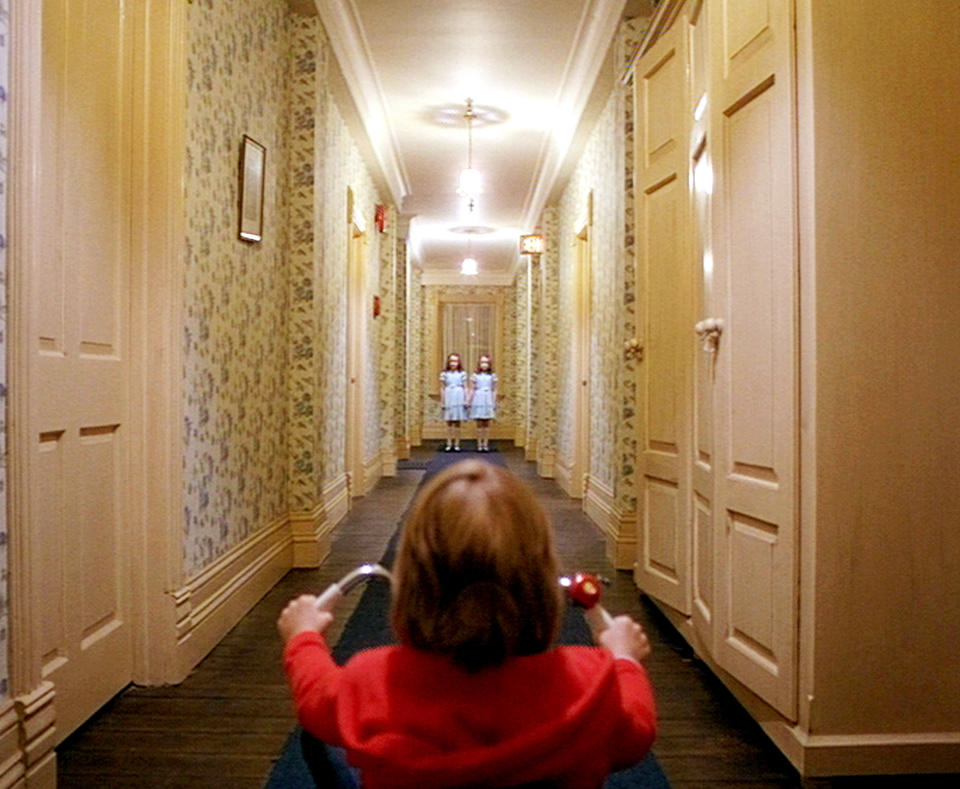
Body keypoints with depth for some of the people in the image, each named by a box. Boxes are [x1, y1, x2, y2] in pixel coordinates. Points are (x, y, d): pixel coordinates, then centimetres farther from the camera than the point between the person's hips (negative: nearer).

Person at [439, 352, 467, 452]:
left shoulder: (462, 374, 3)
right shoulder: (444, 374, 4)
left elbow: (465, 388, 5)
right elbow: (442, 389, 6)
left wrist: (466, 401, -2)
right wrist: (442, 402, 3)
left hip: (459, 399, -1)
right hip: (448, 399, 1)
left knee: (457, 423, 2)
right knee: (449, 423, 3)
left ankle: (456, 444, 8)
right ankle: (449, 444, 9)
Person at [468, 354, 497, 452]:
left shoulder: (492, 376, 5)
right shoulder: (475, 376, 2)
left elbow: (494, 391, 7)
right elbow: (472, 390, 3)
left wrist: (494, 403, 4)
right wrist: (468, 402, -2)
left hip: (488, 401, 1)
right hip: (478, 401, -1)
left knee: (487, 424, 3)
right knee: (479, 424, 0)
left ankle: (485, 444, 7)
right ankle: (479, 445, 5)